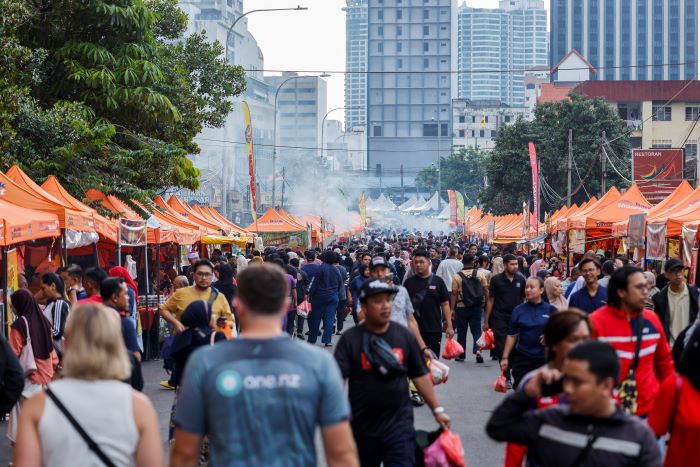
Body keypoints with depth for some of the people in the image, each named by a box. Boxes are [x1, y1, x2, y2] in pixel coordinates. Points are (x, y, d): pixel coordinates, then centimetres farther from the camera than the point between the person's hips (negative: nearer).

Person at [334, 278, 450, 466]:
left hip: (399, 424, 0)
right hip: (362, 427, 0)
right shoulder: (350, 339, -6)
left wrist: (437, 409, 8)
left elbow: (420, 376, 9)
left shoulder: (404, 336, 2)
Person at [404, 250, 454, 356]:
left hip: (434, 329, 0)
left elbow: (445, 304, 2)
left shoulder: (437, 281, 3)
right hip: (414, 329, 0)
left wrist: (449, 326, -4)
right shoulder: (409, 282, 5)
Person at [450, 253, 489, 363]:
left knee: (462, 331, 11)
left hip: (461, 307, -1)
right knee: (476, 330, 8)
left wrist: (452, 309, -6)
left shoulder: (457, 276, -8)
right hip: (477, 307, 1)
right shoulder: (480, 274, -3)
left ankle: (461, 355, 17)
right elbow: (486, 290, -2)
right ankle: (477, 350, -13)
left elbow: (454, 294, -9)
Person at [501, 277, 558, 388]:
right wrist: (505, 358, 3)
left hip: (544, 359, -1)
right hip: (522, 359, 1)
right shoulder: (518, 310, 4)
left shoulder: (551, 310, 1)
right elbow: (511, 336, 6)